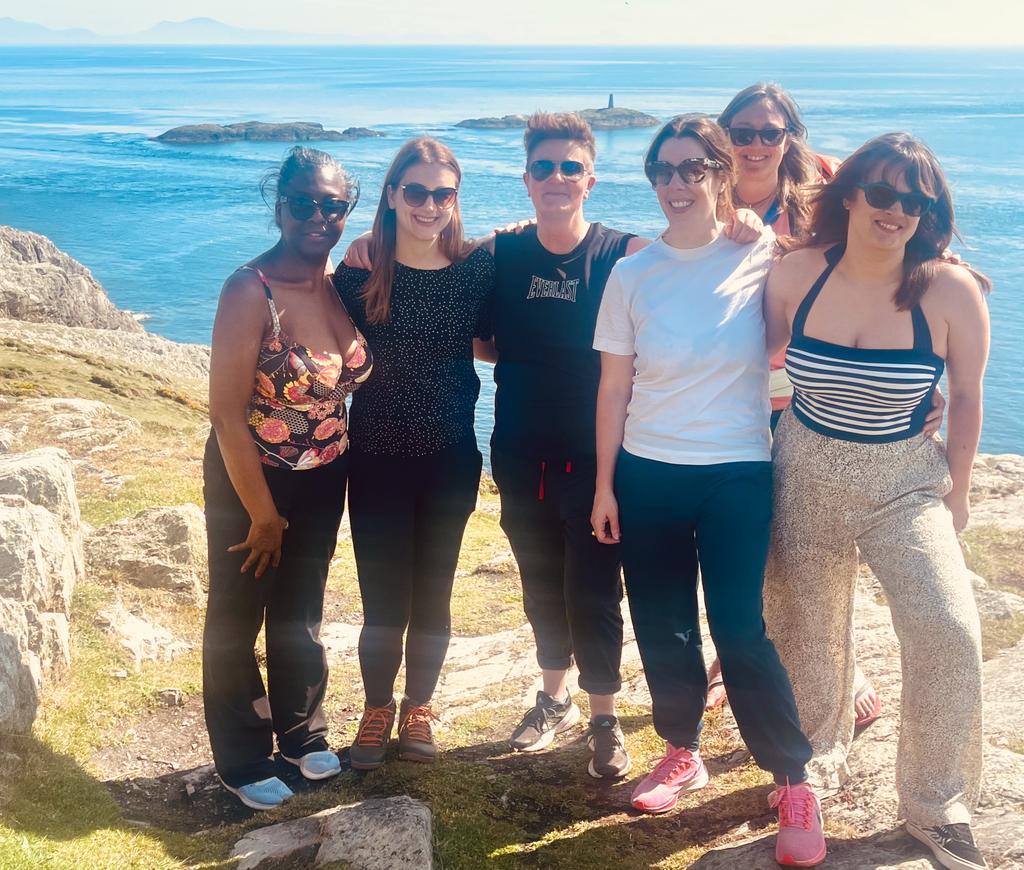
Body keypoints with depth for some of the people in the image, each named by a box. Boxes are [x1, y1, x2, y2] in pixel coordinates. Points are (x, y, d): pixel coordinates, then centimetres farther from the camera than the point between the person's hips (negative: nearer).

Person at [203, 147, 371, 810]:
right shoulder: (252, 290, -22)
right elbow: (227, 413, -21)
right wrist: (264, 514, -15)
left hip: (323, 480, 5)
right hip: (250, 479, -5)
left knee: (301, 612, 22)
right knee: (237, 620, 12)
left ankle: (303, 735, 41)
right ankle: (243, 762, 30)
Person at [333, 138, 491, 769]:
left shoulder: (477, 266, -4)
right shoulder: (360, 267, -6)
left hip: (451, 459, 1)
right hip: (377, 458, -1)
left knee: (433, 593, 12)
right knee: (383, 598, 6)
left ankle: (419, 706, 32)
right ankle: (378, 708, 28)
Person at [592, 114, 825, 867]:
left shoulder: (761, 261, -5)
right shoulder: (632, 274, -1)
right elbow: (614, 388, 3)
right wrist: (605, 483, 3)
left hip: (738, 474, -2)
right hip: (647, 474, 3)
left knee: (740, 631, -5)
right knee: (662, 627, 11)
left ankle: (796, 782, 12)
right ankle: (682, 753, 33)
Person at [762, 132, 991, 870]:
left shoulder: (950, 291, -16)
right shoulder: (799, 272, -11)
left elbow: (967, 397, -3)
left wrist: (957, 492, 3)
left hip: (905, 482, -2)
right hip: (805, 476, 2)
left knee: (948, 631, -16)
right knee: (810, 629, 17)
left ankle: (937, 806, 7)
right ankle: (822, 754, 47)